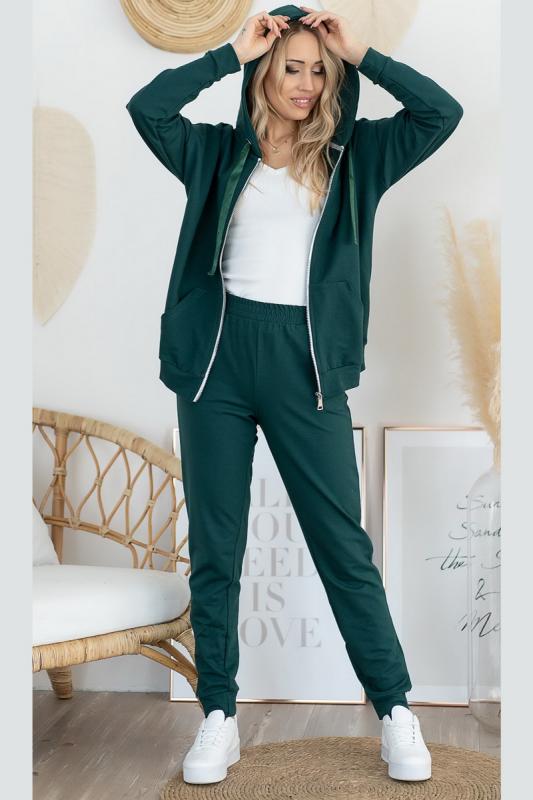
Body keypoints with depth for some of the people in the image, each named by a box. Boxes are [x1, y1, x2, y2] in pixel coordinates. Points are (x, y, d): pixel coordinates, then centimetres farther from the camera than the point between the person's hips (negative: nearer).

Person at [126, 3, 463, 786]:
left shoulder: (352, 155, 10)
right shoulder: (221, 151, 10)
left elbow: (442, 113, 0)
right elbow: (147, 107, -4)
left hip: (305, 358, -1)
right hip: (217, 352, 1)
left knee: (343, 542, 3)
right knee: (214, 545, 6)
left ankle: (396, 709, 15)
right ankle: (220, 714, 17)